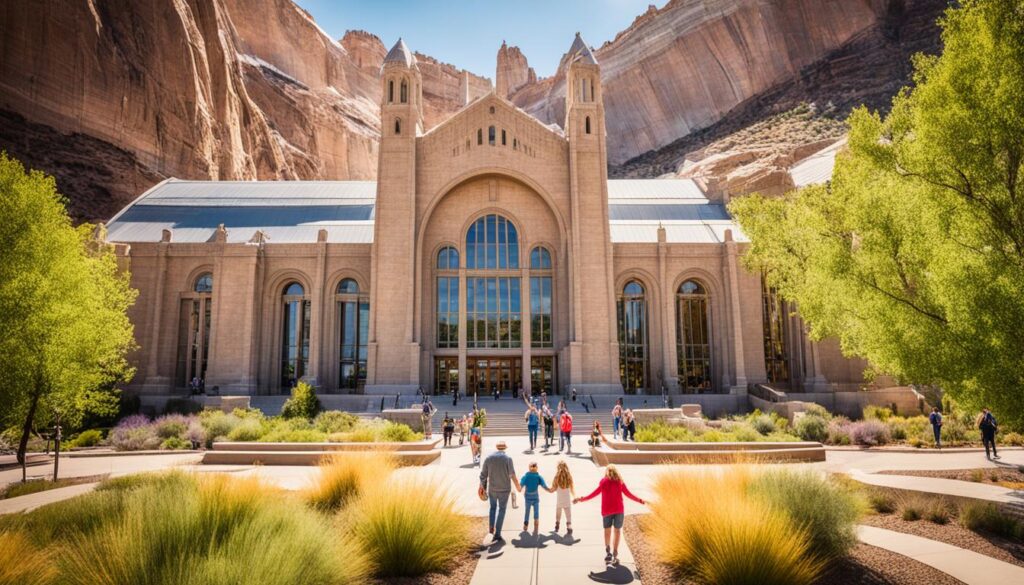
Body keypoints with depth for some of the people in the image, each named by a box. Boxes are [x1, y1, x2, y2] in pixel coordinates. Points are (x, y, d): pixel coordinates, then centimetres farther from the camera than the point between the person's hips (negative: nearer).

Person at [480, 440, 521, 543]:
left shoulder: (488, 458, -5)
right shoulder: (508, 458, -12)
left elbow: (483, 475, -2)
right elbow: (512, 475, -13)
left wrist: (482, 487, 13)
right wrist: (518, 486, 3)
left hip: (492, 489, 2)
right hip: (504, 489, -2)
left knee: (493, 507, 23)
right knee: (501, 510, 12)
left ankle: (492, 530, 11)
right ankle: (497, 534, 9)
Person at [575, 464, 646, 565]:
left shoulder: (604, 482, 1)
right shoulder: (620, 482, 6)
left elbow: (594, 493, -4)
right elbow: (628, 494, 6)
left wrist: (581, 499, 0)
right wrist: (641, 501, 18)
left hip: (607, 510, -1)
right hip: (619, 509, 1)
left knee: (607, 530, 12)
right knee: (617, 531, 7)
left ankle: (608, 552, -1)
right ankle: (614, 555, 2)